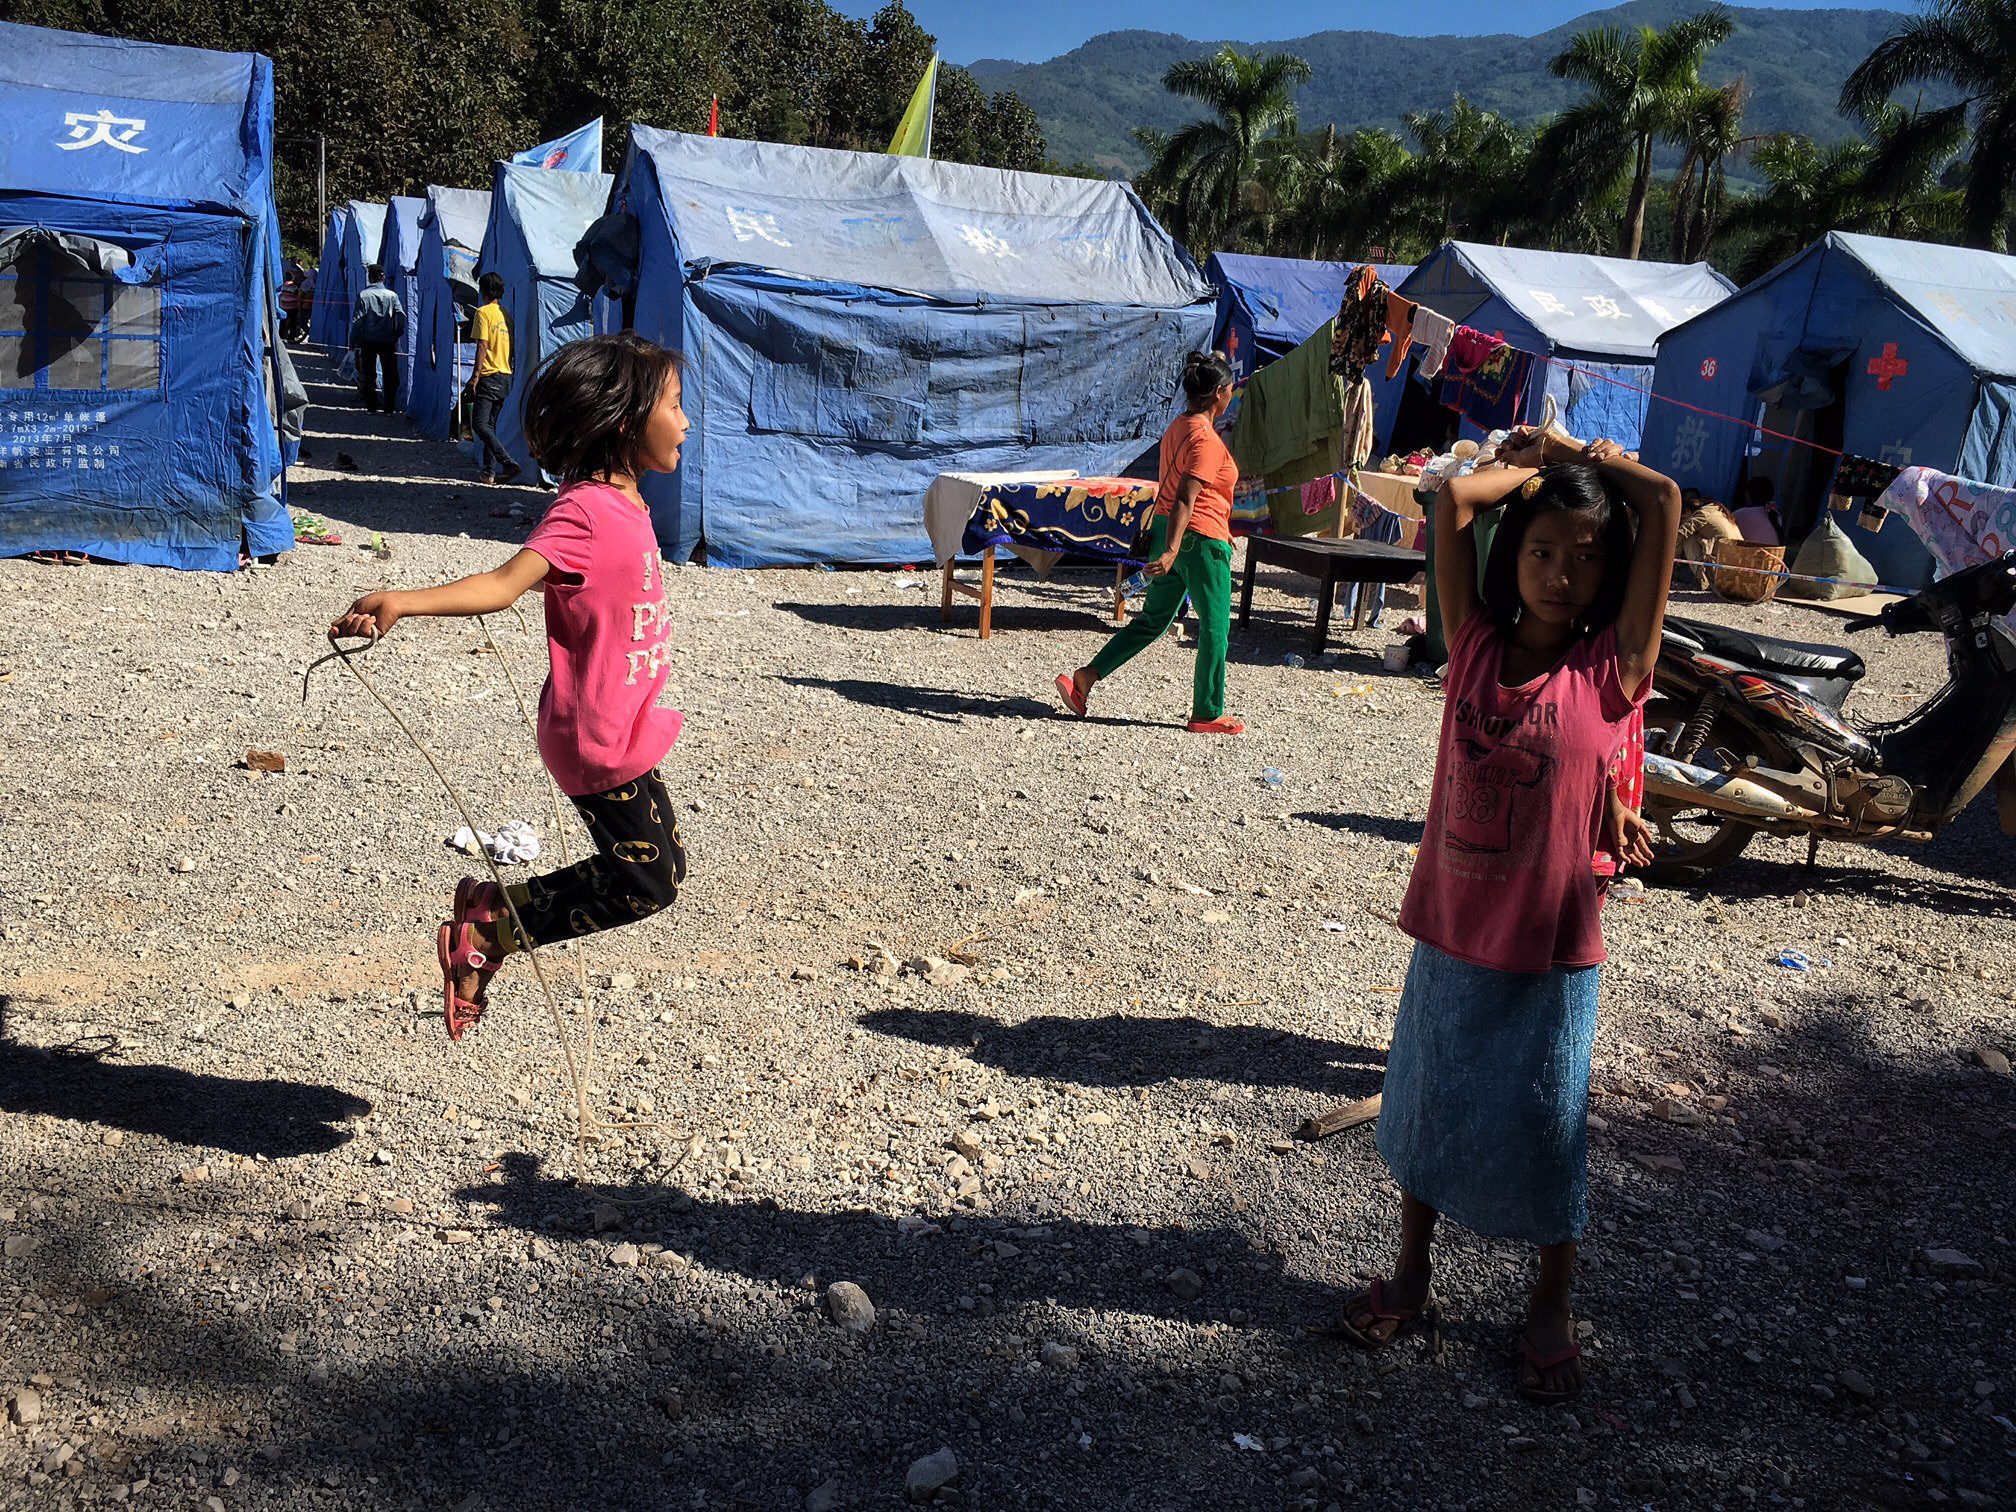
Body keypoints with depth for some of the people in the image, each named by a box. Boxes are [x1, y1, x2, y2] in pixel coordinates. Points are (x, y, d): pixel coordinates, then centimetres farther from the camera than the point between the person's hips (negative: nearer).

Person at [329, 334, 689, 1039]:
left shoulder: (623, 503, 7)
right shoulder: (585, 512, -22)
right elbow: (505, 582, -32)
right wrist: (403, 603, -44)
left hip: (624, 726, 9)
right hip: (603, 737, -9)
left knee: (655, 868, 17)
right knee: (649, 881, -3)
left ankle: (492, 907, 23)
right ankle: (488, 930, 7)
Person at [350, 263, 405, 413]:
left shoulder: (363, 295, -6)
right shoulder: (392, 295, -2)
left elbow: (357, 320, -7)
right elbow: (401, 317, -4)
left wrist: (353, 341, 0)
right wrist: (396, 335, 10)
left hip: (368, 340, -1)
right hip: (388, 340, 1)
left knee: (369, 374, 8)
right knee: (390, 374, 9)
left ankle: (371, 406, 8)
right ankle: (389, 406, 9)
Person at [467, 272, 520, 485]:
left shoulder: (483, 312, -8)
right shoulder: (505, 314, 14)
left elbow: (482, 345, -15)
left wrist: (475, 375, -15)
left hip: (489, 377, -8)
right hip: (505, 377, 8)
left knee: (479, 424, -10)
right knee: (490, 424, 12)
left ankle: (508, 463, -23)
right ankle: (489, 471, 9)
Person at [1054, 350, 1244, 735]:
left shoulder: (1177, 427, 11)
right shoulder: (1207, 440, -17)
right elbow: (1185, 499, -26)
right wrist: (1171, 551, -32)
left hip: (1166, 530, 9)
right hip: (1201, 540, -9)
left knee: (1153, 619, 15)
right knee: (1215, 628, 5)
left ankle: (1082, 679, 10)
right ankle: (1207, 714, 13)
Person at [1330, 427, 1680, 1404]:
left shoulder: (1613, 668, -11)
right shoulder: (1477, 646, -4)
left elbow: (1664, 504, -17)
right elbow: (1456, 498, -12)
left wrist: (1578, 455, -3)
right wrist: (1534, 467, 1)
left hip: (1551, 953, -2)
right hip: (1449, 932, 3)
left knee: (1545, 1129, 11)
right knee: (1425, 1105, 18)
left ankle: (1552, 1308, 33)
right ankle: (1411, 1272, 39)